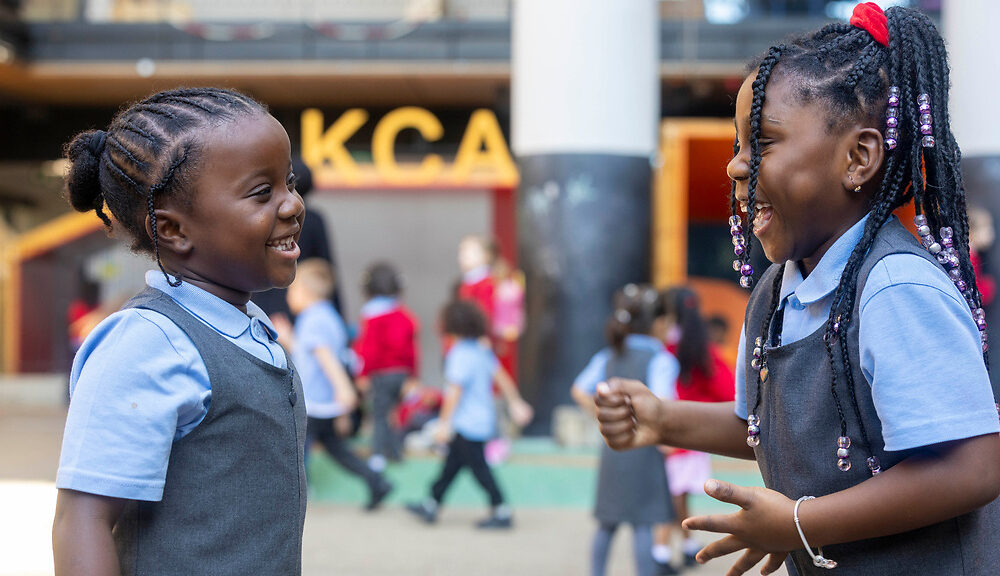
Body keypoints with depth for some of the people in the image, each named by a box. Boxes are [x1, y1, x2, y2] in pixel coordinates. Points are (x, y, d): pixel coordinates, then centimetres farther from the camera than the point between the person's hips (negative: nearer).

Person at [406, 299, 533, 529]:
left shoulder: (460, 355, -20)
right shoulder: (483, 350, 7)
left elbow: (455, 391, -21)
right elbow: (501, 376, 11)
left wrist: (444, 424, -17)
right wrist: (515, 403, 18)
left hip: (468, 422, -9)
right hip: (483, 418, 9)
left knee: (479, 468, -2)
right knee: (452, 464, 15)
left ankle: (502, 513, 3)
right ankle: (431, 505, 24)